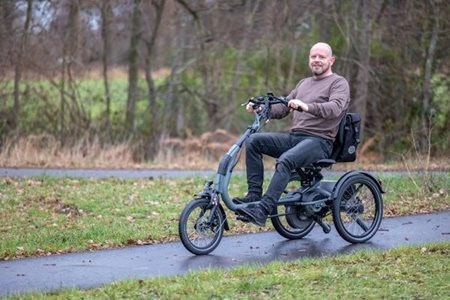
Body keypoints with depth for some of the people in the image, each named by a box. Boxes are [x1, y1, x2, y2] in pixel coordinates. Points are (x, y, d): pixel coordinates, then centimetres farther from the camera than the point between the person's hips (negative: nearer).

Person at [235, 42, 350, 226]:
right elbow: (283, 108, 23)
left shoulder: (339, 83, 1)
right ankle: (254, 195, -16)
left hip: (318, 141, -8)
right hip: (293, 137, 8)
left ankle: (263, 210, -41)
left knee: (285, 161, -35)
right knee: (253, 141, -11)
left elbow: (335, 109, -19)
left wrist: (306, 107, -36)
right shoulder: (304, 83, 26)